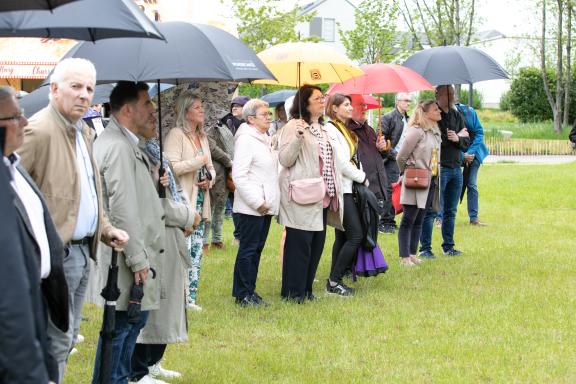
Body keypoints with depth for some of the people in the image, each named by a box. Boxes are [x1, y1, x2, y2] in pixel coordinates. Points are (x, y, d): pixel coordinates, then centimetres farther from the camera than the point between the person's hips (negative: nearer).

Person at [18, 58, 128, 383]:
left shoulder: (84, 131, 13)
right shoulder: (38, 131, -16)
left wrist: (106, 229, 14)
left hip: (83, 250, 10)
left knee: (67, 338, 16)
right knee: (57, 342, -6)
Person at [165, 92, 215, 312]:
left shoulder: (202, 136, 18)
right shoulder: (176, 135, -8)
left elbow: (210, 166, 25)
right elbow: (172, 167, -19)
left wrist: (209, 179, 3)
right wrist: (199, 161, -12)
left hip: (200, 201, 8)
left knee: (196, 251, 8)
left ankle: (190, 297, 14)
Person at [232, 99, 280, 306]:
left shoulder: (266, 139, 17)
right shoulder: (245, 140, -13)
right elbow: (239, 176, -18)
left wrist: (269, 200, 16)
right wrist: (257, 202, -18)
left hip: (265, 206, 9)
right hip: (251, 207, -9)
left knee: (256, 248, 12)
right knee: (248, 249, -4)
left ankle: (249, 291, 19)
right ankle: (243, 294, 3)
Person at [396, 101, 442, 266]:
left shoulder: (435, 132, 12)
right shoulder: (416, 132, -14)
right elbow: (401, 157, -10)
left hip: (431, 182, 8)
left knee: (419, 221, 12)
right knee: (408, 220, -2)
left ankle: (413, 254, 18)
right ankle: (404, 257, 1)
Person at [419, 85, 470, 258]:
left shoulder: (457, 115, 13)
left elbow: (466, 142, 10)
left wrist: (458, 139, -10)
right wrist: (450, 138, -12)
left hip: (456, 168, 7)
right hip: (438, 168, -7)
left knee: (450, 211, 13)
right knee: (431, 211, -3)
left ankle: (448, 246, 22)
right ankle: (425, 248, 1)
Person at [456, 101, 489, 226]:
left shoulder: (469, 112, -10)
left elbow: (479, 132, -4)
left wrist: (471, 152, -13)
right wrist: (463, 156, -18)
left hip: (472, 153, 2)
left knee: (472, 185, 2)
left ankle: (473, 218, 8)